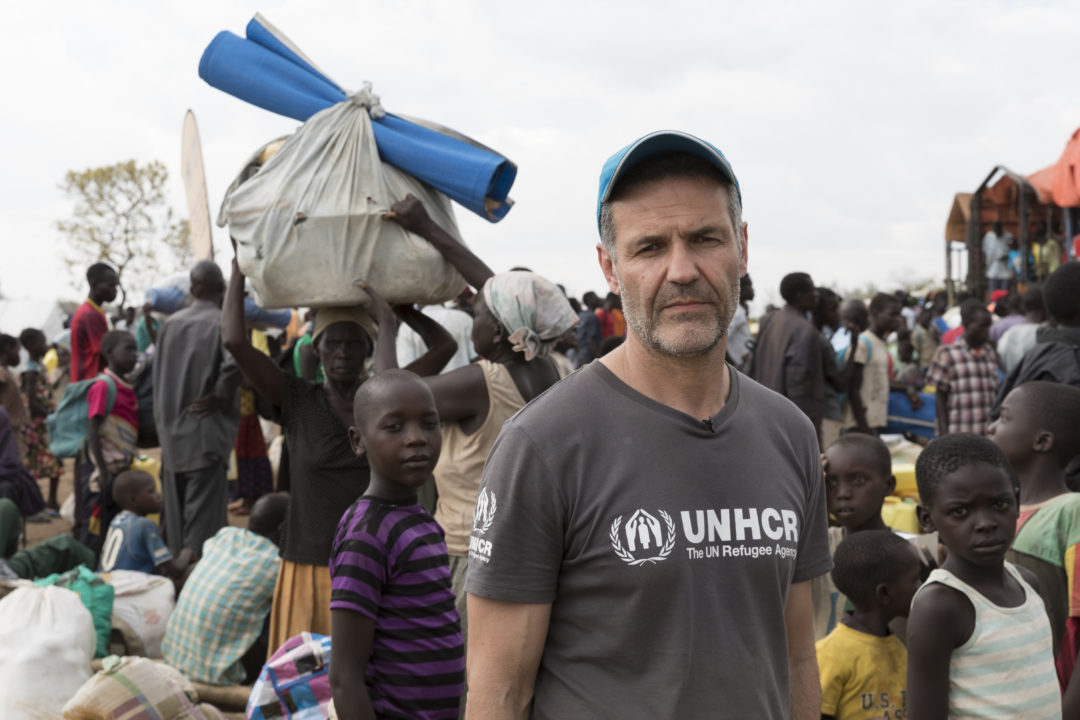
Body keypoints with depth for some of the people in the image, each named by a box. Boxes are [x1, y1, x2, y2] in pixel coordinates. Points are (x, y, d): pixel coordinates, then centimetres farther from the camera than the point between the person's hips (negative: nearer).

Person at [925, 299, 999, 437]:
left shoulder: (990, 354, 13)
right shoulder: (947, 354, -2)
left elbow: (996, 393, 18)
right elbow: (941, 398, -2)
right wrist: (944, 434, -7)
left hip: (989, 435, 5)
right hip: (958, 435, -5)